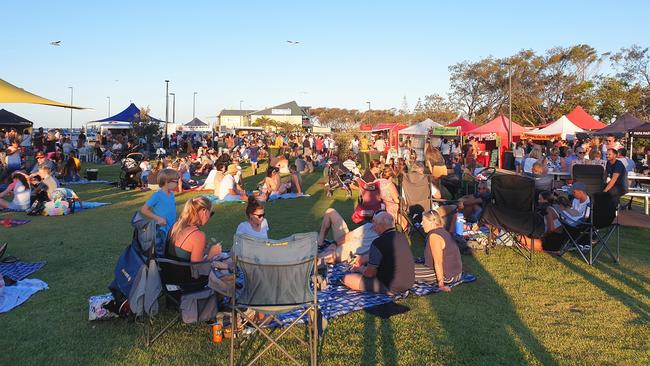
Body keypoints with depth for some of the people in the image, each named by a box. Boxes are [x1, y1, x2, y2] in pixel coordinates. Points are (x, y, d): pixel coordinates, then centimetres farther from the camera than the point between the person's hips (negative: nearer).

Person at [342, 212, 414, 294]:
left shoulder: (378, 243, -22)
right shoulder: (402, 237, 3)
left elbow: (369, 273, -15)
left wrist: (359, 268, 6)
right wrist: (363, 258, 24)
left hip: (391, 288, -9)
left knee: (347, 278, -7)